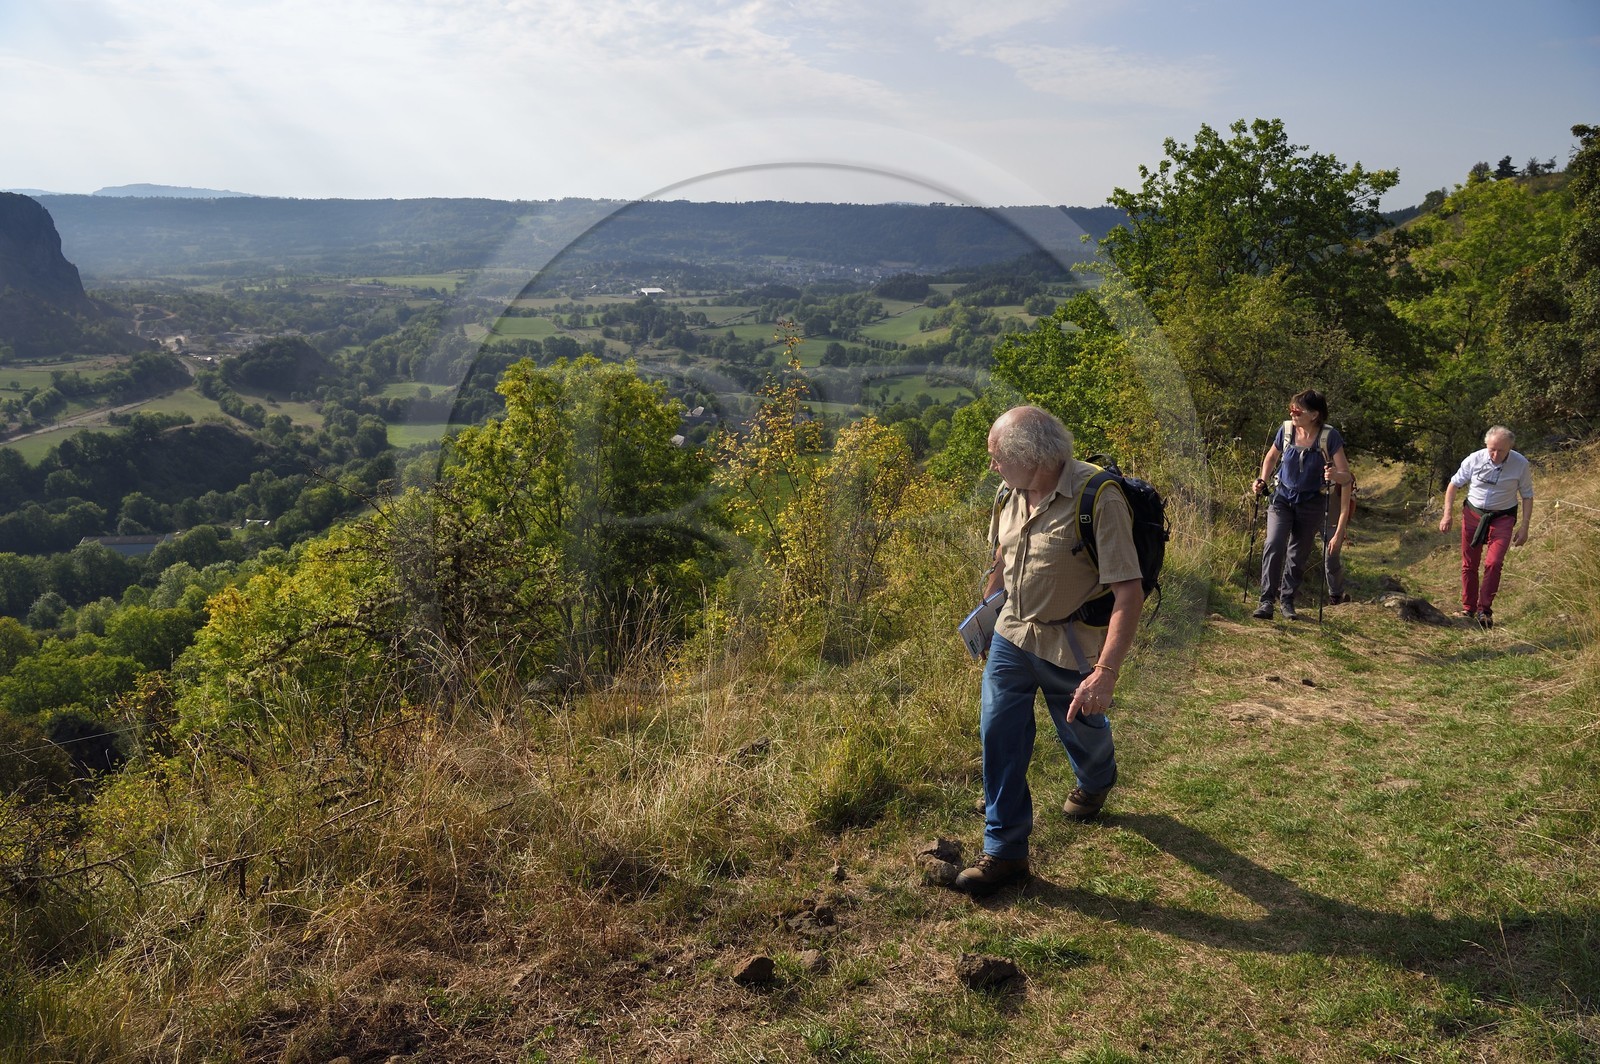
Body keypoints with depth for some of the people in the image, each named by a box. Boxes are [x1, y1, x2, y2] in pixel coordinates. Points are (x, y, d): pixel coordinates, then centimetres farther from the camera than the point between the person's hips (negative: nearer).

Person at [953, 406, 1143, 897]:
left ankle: (1095, 784, 55)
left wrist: (1107, 671, -33)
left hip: (1071, 645, -5)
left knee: (1082, 729, 19)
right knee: (998, 733, 1)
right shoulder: (1010, 495, -5)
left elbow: (1129, 591, -28)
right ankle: (1005, 851, 13)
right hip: (1011, 634, 5)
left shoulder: (1098, 498, -26)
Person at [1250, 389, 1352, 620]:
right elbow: (1271, 457, 13)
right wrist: (1263, 481, -3)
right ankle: (1266, 601, -16)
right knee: (1273, 545, -18)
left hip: (1311, 504, -1)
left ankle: (1287, 599, 27)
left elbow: (1346, 476, -13)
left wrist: (1335, 476, -36)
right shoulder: (1286, 430, -8)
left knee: (1298, 554, 9)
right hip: (1282, 498, 1)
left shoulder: (1329, 437, -15)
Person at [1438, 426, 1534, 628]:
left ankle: (1484, 610, -6)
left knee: (1493, 563, -16)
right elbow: (1454, 484, 2)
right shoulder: (1474, 459, -11)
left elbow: (1527, 496, 0)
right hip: (1473, 514, 1)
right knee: (1469, 565, 6)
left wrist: (1524, 527, -4)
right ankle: (1468, 610, 18)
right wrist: (1447, 514, -5)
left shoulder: (1521, 464, -11)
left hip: (1502, 518, -1)